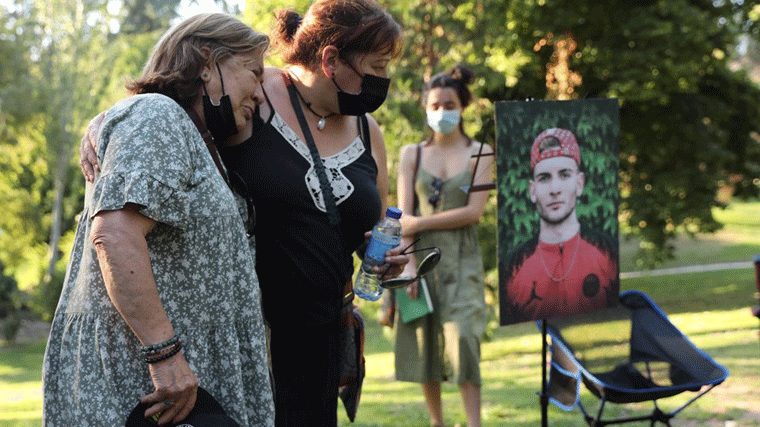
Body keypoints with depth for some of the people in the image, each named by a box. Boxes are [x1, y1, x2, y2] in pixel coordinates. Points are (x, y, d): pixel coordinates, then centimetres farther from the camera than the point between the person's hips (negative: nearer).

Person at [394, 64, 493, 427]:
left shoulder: (480, 152, 5)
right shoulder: (412, 154, 10)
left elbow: (473, 211, -5)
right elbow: (404, 216, 2)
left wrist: (421, 223, -9)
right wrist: (408, 264, -10)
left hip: (462, 260, -2)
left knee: (462, 338, -15)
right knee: (423, 342, 0)